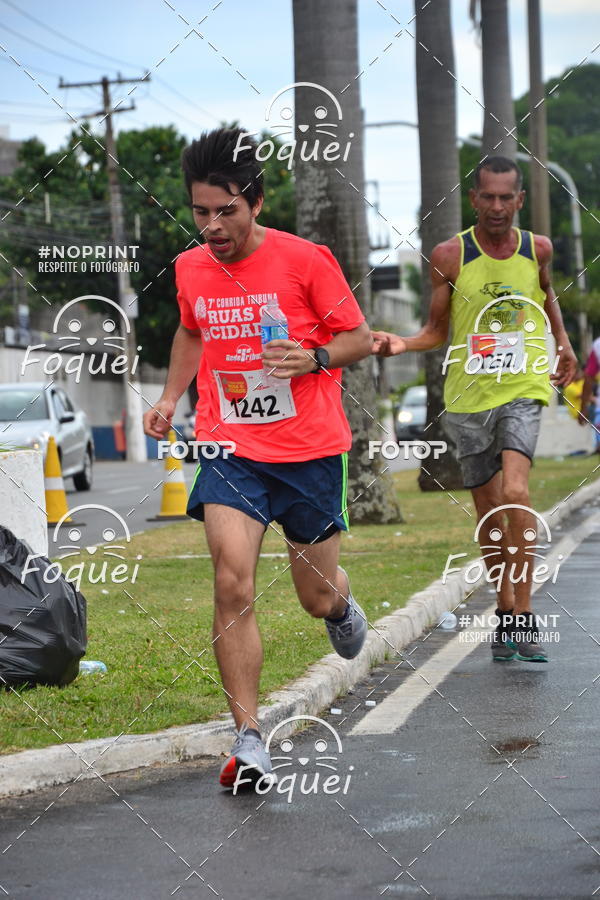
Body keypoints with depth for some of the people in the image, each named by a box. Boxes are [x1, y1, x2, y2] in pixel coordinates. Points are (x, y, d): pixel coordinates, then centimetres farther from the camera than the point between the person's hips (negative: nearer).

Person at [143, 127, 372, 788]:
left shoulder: (304, 260, -10)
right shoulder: (189, 269, 3)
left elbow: (360, 338, -1)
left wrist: (313, 358, -20)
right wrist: (170, 397, 11)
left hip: (310, 450, -2)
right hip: (230, 449, 2)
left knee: (316, 597, 10)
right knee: (232, 587, -17)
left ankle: (340, 604, 51)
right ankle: (248, 740, -12)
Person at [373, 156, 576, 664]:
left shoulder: (537, 249, 3)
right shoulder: (450, 256, -3)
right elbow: (437, 331, 4)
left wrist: (564, 343, 19)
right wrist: (402, 344, -13)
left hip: (523, 388, -1)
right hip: (469, 394, 1)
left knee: (515, 493, -21)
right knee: (489, 511, 7)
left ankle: (524, 617, -18)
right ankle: (507, 610, 24)